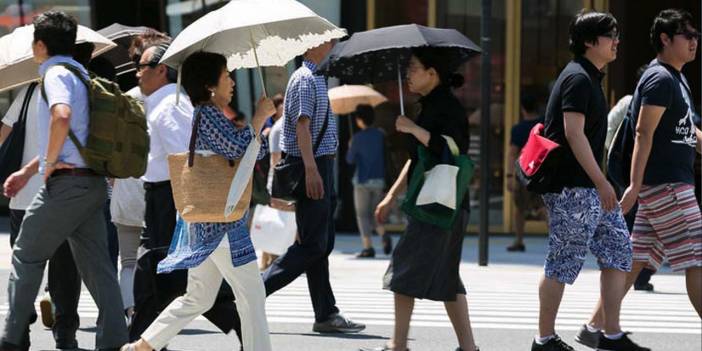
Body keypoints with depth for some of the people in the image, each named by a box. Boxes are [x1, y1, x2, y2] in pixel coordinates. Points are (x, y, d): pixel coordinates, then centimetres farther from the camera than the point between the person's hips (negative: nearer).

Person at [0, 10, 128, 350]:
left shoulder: (56, 74, -9)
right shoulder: (81, 73, 20)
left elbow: (61, 117, -31)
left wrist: (50, 162, -17)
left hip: (65, 182, -8)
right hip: (93, 182, 8)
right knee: (96, 264, 6)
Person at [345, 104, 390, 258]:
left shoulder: (358, 138, -9)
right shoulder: (380, 134, 4)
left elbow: (350, 160, -2)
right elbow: (385, 155, 8)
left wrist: (350, 147, 15)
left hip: (363, 181, -5)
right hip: (379, 180, 5)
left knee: (363, 214, 2)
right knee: (374, 213, 15)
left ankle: (368, 247, -5)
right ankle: (384, 236, -9)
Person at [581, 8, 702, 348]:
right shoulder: (660, 79, -12)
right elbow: (643, 133, -19)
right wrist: (635, 185, -24)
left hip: (668, 184, 10)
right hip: (665, 185, -10)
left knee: (636, 259, 10)